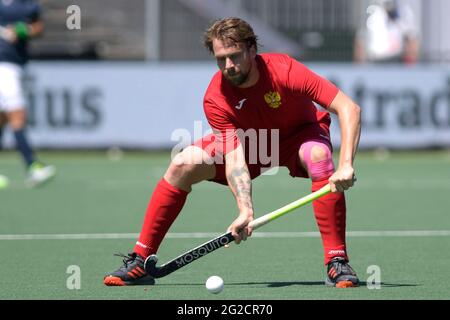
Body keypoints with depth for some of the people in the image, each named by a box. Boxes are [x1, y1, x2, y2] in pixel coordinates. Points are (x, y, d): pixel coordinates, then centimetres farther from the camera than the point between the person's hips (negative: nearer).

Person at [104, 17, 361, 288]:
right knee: (183, 164, -18)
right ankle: (140, 262, -10)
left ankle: (337, 262, -31)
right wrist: (245, 210, -49)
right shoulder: (216, 99, -26)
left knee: (319, 157, -37)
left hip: (298, 136, -2)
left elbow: (349, 109, -35)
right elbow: (235, 157, -33)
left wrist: (346, 166, -47)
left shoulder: (283, 70, -34)